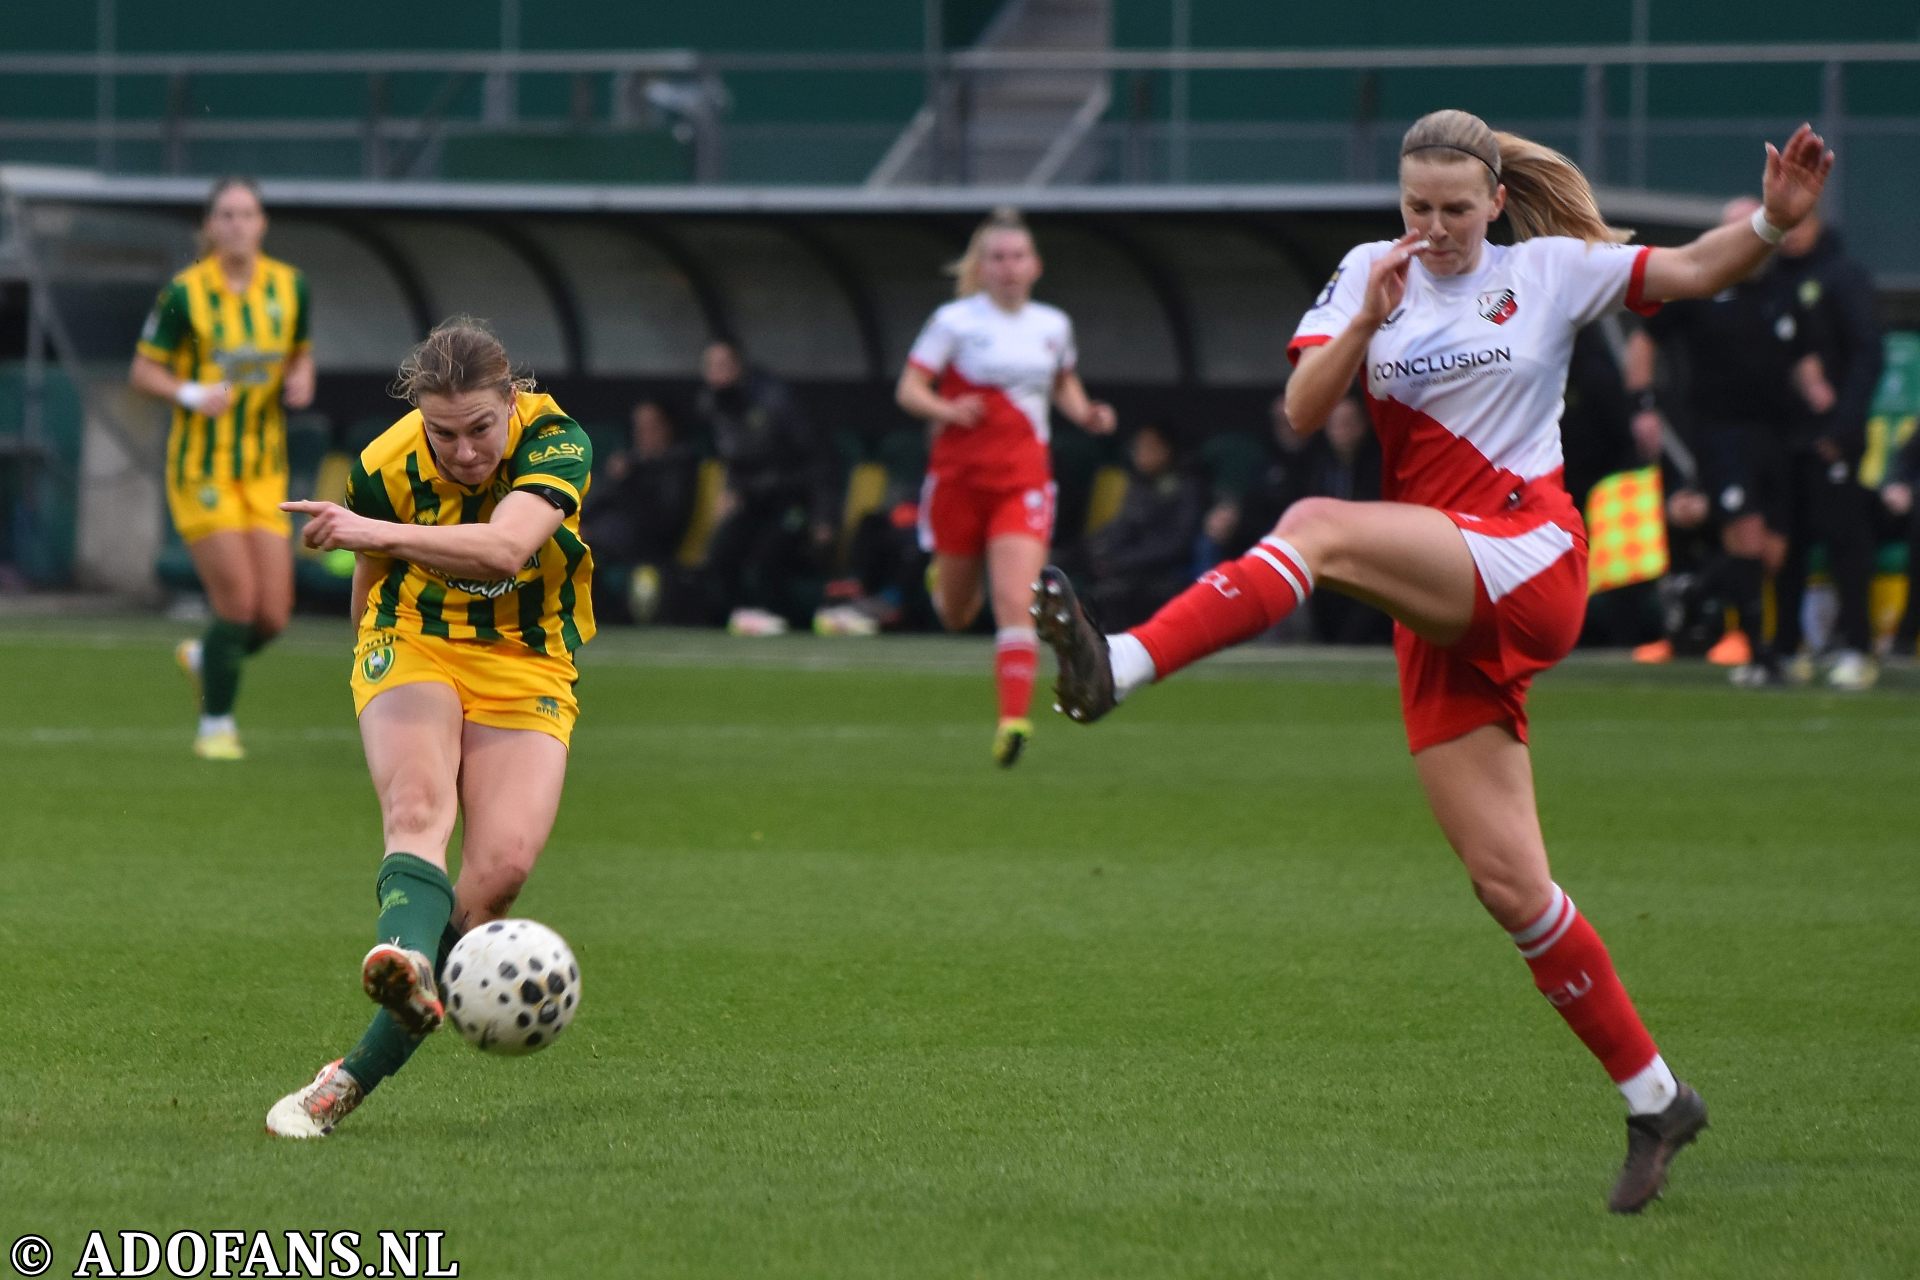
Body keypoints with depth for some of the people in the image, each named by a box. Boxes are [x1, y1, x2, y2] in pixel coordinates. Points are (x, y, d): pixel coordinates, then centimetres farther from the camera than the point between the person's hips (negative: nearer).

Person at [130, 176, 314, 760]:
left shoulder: (289, 286, 2)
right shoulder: (185, 292, -10)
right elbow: (142, 370, -3)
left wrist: (301, 379, -5)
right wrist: (191, 394, -21)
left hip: (265, 471, 4)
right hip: (202, 467, -4)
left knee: (273, 616, -2)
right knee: (238, 602, -11)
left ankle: (201, 658, 32)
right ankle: (215, 726, 10)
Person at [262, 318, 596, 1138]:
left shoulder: (557, 442, -17)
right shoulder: (386, 467, -10)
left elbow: (504, 549, -35)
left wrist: (375, 532, -42)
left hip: (526, 671, 0)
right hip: (413, 649, 0)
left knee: (503, 864, -20)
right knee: (419, 808, -32)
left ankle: (357, 1075, -15)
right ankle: (409, 959, -65)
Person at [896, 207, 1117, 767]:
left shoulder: (1054, 326, 8)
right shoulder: (956, 321, -4)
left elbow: (1065, 385, 25)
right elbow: (909, 389, -6)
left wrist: (1087, 414, 4)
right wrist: (947, 411, -26)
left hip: (1024, 479, 1)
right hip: (959, 476, -1)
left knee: (1014, 603, -18)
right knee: (956, 616, 12)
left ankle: (1013, 720, -24)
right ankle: (949, 576, 51)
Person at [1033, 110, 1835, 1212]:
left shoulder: (1548, 270, 8)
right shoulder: (1373, 271, 14)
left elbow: (1696, 273, 7)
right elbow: (1303, 415, 5)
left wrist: (1775, 223, -12)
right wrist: (1367, 322, -10)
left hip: (1530, 560, -5)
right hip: (1440, 616, 5)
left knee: (1320, 529, -30)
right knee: (1507, 882, -1)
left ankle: (1117, 669, -46)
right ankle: (1656, 1099, 9)